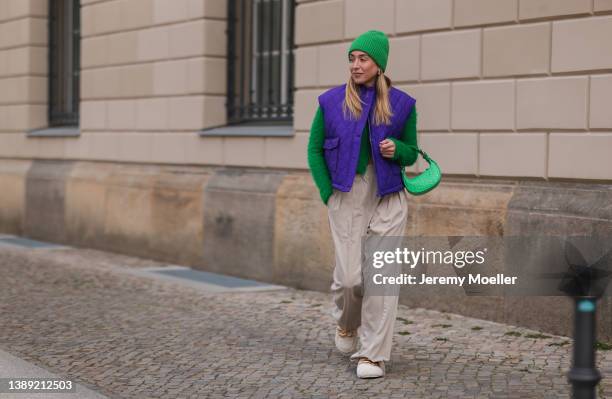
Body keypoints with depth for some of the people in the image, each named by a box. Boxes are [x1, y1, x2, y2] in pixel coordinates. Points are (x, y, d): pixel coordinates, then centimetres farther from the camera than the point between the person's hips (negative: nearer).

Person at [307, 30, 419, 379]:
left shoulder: (401, 104, 3)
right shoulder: (331, 101, 2)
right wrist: (327, 193, 0)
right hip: (347, 197, 0)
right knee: (350, 275, -2)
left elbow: (411, 154, 12)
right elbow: (315, 149, 9)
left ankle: (374, 355, 5)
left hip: (388, 198, 0)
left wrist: (396, 149, -11)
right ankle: (346, 322, 32)